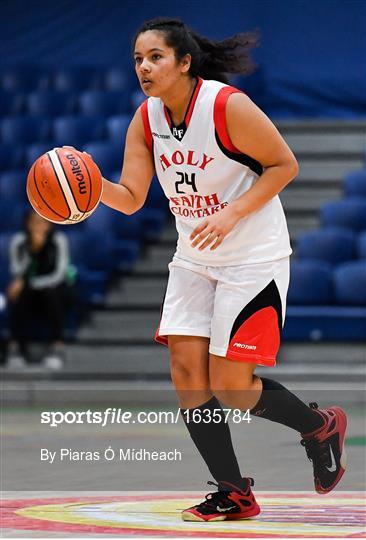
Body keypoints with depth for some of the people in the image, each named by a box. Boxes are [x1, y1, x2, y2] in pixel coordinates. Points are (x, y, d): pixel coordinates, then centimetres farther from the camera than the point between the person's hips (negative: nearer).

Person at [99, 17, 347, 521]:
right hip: (194, 259, 7)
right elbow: (131, 198, 0)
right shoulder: (146, 120, -1)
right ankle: (234, 495, 10)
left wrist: (231, 214, -22)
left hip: (253, 258, -7)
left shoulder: (229, 106, -20)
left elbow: (285, 164, -12)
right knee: (186, 369, -2)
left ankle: (320, 426, 19)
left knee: (230, 387, -9)